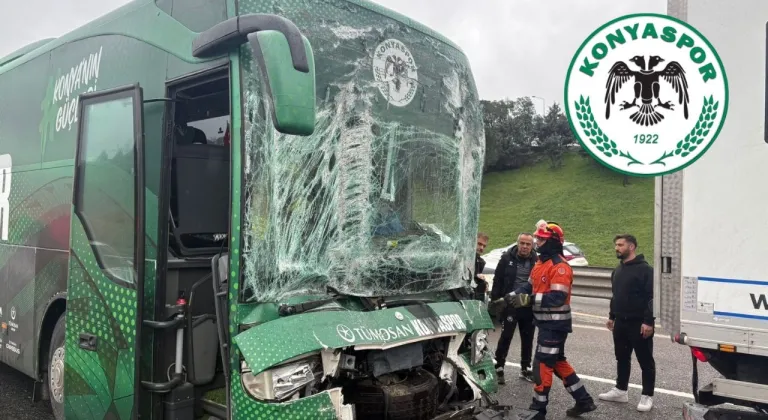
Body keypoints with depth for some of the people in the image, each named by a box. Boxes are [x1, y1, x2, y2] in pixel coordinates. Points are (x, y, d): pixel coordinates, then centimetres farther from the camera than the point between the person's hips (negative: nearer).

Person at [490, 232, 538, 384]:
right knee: (506, 337, 0)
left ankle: (525, 369, 26)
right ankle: (499, 368, 12)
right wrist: (495, 300, -6)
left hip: (529, 307, 3)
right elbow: (497, 280, -2)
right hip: (510, 305, -2)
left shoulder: (536, 261, 0)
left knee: (527, 339, 12)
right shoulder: (507, 258, -4)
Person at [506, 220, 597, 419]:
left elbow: (558, 298, -28)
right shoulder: (541, 263, 13)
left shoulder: (560, 266, -20)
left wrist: (528, 299, -29)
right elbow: (530, 286, 17)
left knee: (542, 364, -3)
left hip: (555, 324, -10)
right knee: (558, 362, 18)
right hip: (546, 322, 10)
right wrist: (513, 295, -2)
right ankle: (584, 401, 28)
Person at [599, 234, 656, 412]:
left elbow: (652, 297, -17)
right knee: (622, 358, 16)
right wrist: (611, 316, 21)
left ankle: (647, 396, 12)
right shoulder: (617, 270, 13)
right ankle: (620, 390, 26)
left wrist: (648, 322, -21)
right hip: (620, 323, 8)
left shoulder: (645, 269, -13)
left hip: (639, 324, -8)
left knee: (645, 360, 3)